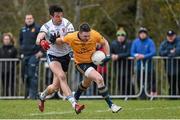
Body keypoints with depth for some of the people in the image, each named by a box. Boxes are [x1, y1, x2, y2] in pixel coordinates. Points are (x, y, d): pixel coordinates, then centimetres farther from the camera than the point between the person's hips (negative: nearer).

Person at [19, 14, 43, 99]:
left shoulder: (37, 28, -4)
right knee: (25, 75, 8)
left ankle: (33, 94, -13)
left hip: (34, 55, -7)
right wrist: (21, 53, 19)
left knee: (32, 75, -13)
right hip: (25, 56, 7)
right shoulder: (23, 30, 15)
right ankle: (27, 93, 18)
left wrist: (41, 51, -10)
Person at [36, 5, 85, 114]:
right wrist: (41, 41, -52)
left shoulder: (67, 24, -9)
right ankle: (74, 104, -37)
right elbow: (38, 40, -27)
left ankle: (42, 96, 40)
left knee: (56, 86, 6)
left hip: (65, 56, 3)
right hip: (53, 56, -3)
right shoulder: (47, 27, -12)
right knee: (62, 76, -29)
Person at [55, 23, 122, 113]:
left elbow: (104, 43, -5)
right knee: (99, 79, -25)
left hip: (93, 61, 5)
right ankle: (111, 105, -18)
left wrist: (107, 56, -13)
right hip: (81, 64, -5)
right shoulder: (71, 38, -28)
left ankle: (75, 99, 56)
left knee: (87, 82, 28)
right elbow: (60, 41, -7)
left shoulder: (95, 35, -24)